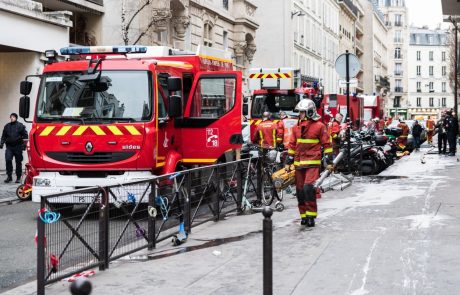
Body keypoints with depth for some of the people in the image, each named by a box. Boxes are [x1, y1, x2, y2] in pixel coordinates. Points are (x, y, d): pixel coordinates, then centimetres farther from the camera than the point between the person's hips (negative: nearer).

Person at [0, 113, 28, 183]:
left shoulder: (20, 126, -1)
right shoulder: (7, 126, 11)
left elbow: (25, 136, -2)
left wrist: (24, 145, -8)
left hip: (18, 147, -3)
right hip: (9, 146, 3)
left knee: (18, 162, 4)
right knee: (8, 160, -12)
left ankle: (18, 177, 12)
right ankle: (9, 176, -3)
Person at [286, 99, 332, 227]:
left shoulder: (319, 126, -4)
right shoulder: (297, 127, 12)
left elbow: (326, 144, -1)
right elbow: (292, 145, 18)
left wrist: (329, 161, -4)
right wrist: (289, 161, 16)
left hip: (313, 163, -6)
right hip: (299, 163, 6)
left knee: (308, 188, -18)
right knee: (300, 191, 7)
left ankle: (311, 215, -10)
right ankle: (303, 215, 18)